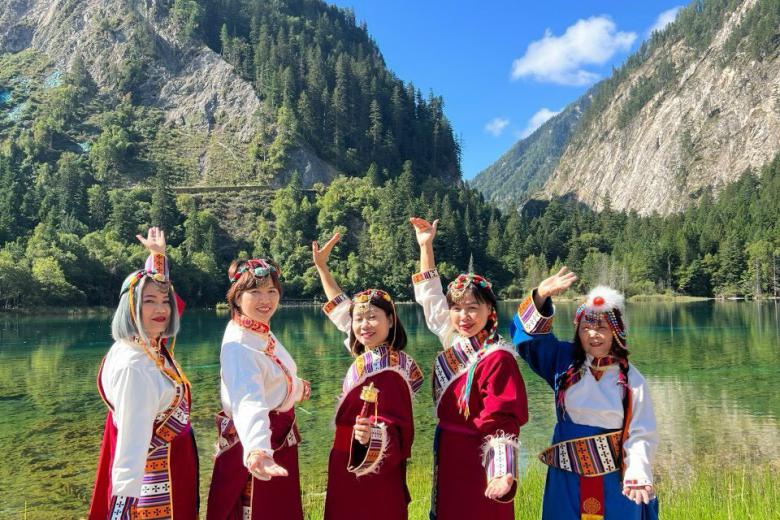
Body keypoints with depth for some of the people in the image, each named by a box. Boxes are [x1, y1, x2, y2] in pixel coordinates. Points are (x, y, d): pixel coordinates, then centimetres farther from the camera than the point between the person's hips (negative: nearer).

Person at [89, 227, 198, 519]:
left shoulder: (151, 346, -1)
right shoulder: (134, 365, -26)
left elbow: (156, 284, 18)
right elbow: (132, 443, -33)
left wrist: (158, 254, 23)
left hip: (169, 466, 9)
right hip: (153, 477, -9)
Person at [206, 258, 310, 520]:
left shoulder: (263, 332, 0)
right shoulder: (239, 347, -28)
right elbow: (248, 402, -47)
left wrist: (297, 387, 5)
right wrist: (257, 452, -62)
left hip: (279, 445, 9)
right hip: (254, 451, -9)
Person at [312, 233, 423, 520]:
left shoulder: (388, 370, -22)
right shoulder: (367, 356, 2)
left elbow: (395, 429, -25)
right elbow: (341, 306, 14)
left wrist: (372, 435, -47)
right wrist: (321, 267, 17)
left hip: (372, 477, -8)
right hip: (351, 472, 8)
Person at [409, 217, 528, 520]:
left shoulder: (497, 359, -19)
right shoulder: (453, 343, 1)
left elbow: (502, 422, -22)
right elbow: (430, 297, 13)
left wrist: (502, 473, -31)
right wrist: (426, 246, 14)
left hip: (479, 464, -7)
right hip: (448, 458, 7)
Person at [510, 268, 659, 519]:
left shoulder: (630, 378, -6)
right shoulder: (563, 361, -1)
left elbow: (641, 434, -6)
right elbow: (526, 333, -9)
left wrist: (637, 477, -21)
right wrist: (541, 295, -25)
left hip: (615, 479, -1)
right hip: (567, 477, 2)